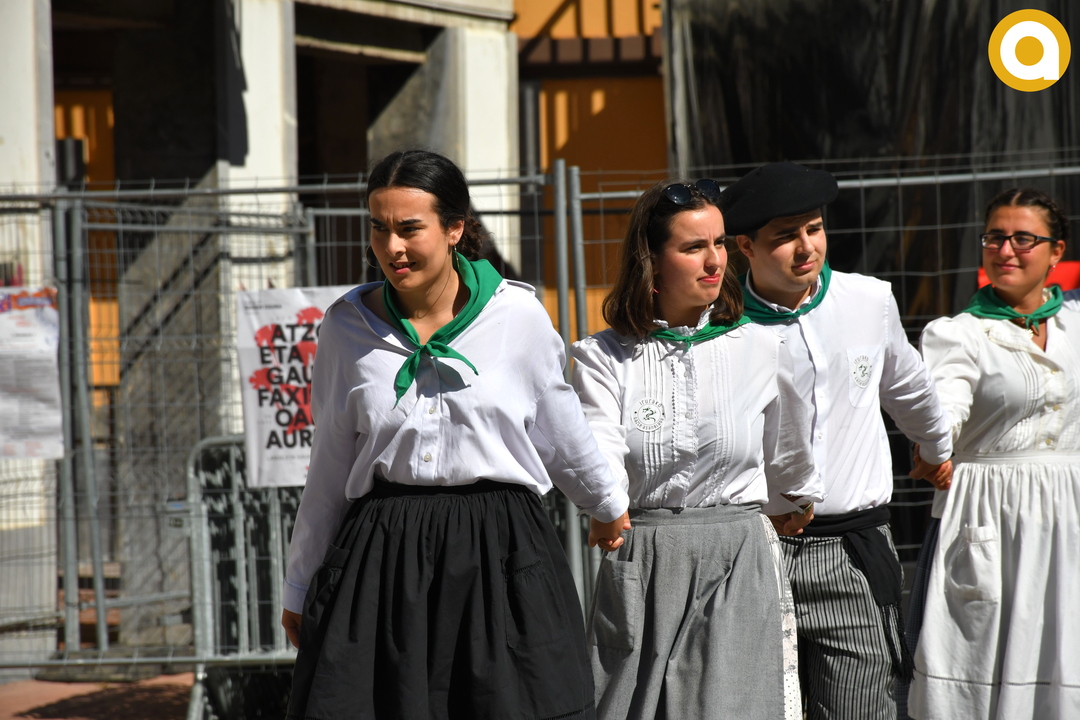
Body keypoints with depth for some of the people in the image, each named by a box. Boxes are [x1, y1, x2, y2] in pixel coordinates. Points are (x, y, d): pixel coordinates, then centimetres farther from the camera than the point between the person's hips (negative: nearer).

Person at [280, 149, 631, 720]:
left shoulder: (519, 315, -2)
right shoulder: (348, 326, 3)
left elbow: (560, 434, 16)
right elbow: (330, 468, 13)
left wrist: (608, 507, 30)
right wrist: (300, 587, 18)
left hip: (499, 551, -1)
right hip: (379, 560, 1)